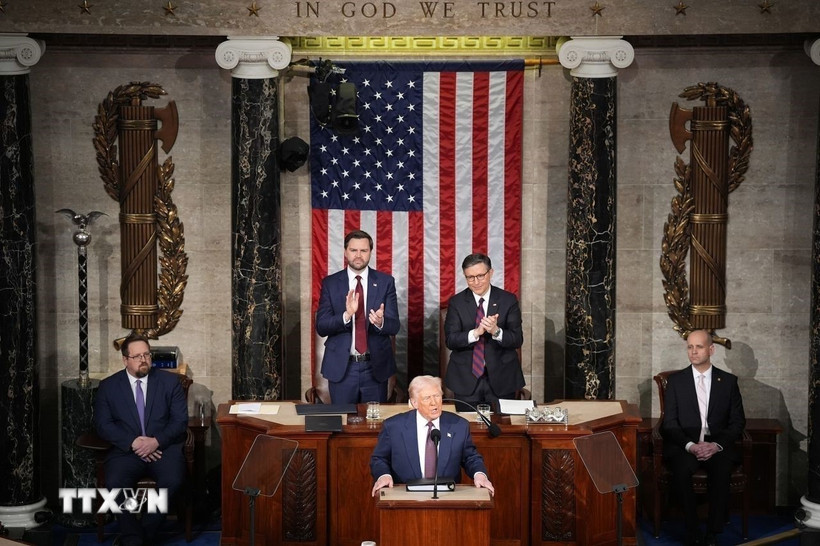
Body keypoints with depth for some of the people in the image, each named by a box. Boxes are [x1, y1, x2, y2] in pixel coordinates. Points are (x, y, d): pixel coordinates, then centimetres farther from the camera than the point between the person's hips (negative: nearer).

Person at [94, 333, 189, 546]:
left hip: (164, 447, 0)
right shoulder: (108, 386, 8)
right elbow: (103, 424, 0)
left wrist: (157, 441, -15)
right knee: (115, 484, -30)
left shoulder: (170, 381, 8)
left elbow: (180, 420, 3)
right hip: (126, 449, 0)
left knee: (173, 481, -30)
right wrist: (133, 442, -15)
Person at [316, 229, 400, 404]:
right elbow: (321, 327, -6)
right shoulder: (330, 283, 1)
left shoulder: (385, 282, 1)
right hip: (341, 367, 0)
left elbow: (394, 326, -4)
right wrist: (346, 315, -24)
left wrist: (380, 322, -27)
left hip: (376, 366, 0)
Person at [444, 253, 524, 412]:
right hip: (466, 380, 0)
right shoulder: (456, 302, 1)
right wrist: (475, 333, -24)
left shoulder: (508, 300, 0)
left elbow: (517, 339, -5)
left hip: (501, 380, 0)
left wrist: (496, 331, -25)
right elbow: (450, 340, -7)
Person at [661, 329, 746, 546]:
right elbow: (669, 423, 2)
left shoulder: (728, 381, 10)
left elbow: (737, 422, 6)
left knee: (721, 470, -34)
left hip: (718, 445, 0)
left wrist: (717, 445, -11)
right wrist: (690, 445, -15)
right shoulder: (676, 380, 9)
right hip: (684, 446, 0)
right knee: (681, 470, -34)